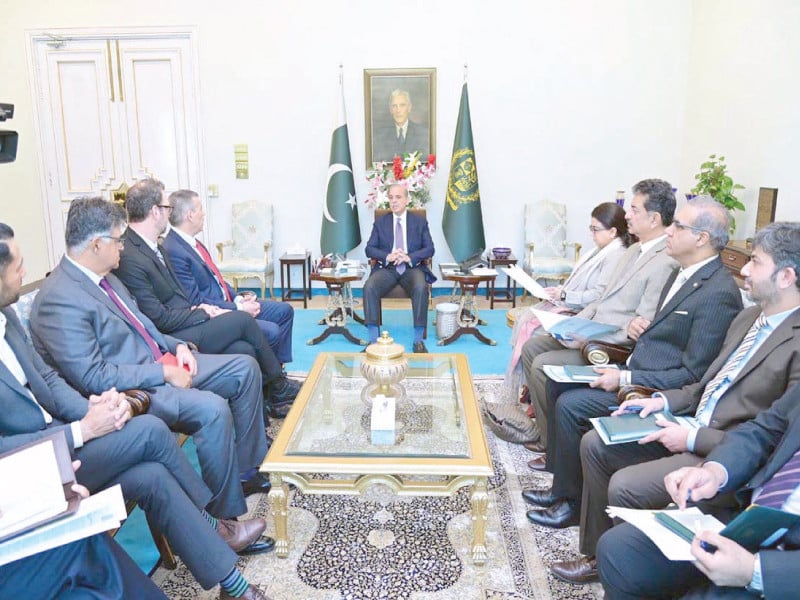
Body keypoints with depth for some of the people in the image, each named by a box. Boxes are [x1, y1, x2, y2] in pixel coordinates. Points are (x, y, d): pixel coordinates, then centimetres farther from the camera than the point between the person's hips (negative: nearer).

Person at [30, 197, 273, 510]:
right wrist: (164, 373, -21)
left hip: (163, 363, 10)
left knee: (245, 369, 5)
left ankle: (246, 468, 15)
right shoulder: (59, 299, -20)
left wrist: (177, 346, 2)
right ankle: (226, 515, -12)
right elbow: (93, 378, -24)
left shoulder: (105, 277, 9)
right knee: (212, 408, -30)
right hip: (128, 391, -10)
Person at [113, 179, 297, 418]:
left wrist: (197, 309, 2)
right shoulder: (130, 259, -20)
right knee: (242, 319, -12)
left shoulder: (152, 245, 9)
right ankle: (280, 388, 8)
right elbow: (160, 319, -19)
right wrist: (205, 314, -10)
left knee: (244, 350, -10)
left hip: (182, 324, 8)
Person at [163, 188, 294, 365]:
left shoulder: (191, 242, 8)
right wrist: (239, 309, -17)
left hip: (226, 303, 10)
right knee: (271, 331, -23)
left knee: (284, 310, 10)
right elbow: (196, 302, -22)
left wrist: (238, 299, 2)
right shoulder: (173, 251, -21)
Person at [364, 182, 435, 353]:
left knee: (421, 288, -35)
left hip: (412, 267, -1)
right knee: (369, 287, -30)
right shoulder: (380, 222, 13)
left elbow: (429, 249, 4)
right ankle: (373, 339, -25)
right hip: (386, 268, 1)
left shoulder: (420, 222, 12)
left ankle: (418, 340, -26)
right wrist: (388, 256, -14)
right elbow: (369, 249, 6)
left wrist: (410, 257, -15)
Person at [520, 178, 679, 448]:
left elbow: (641, 328, -22)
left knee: (543, 365, -18)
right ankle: (545, 430, 10)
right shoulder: (635, 250, 13)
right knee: (531, 347, 5)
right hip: (590, 333, 10)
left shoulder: (666, 263, -19)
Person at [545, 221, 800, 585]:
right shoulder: (749, 316, 9)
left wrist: (693, 439, -20)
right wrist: (664, 400, 3)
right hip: (693, 426, 9)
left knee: (625, 486, -22)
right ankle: (598, 554, 15)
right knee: (594, 444, 2)